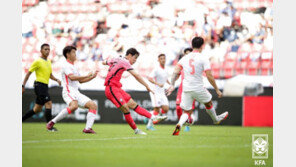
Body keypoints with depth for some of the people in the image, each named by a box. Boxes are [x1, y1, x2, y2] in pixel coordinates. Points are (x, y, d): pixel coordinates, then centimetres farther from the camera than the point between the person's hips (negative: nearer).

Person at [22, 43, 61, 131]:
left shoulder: (49, 62, 16)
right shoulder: (38, 61, -7)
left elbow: (50, 75, 23)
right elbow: (28, 73, -6)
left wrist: (57, 80, 3)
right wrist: (23, 86, -10)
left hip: (45, 86, 9)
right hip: (39, 85, -9)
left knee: (37, 109, 11)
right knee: (49, 103, -18)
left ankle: (21, 120, 21)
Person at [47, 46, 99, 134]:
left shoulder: (73, 67, 26)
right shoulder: (66, 65, -3)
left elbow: (80, 80, 33)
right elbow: (72, 77, -19)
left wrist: (92, 77, 20)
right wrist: (86, 76, -16)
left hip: (76, 93, 9)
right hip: (69, 92, -9)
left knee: (93, 106, -3)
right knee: (74, 106, -36)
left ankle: (87, 128, -12)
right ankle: (52, 122, -25)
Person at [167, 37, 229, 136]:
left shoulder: (184, 58, 7)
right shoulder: (203, 59, -7)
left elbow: (176, 72, -2)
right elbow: (209, 76, -10)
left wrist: (172, 85, 0)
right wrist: (217, 90, -2)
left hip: (186, 89, 3)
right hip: (198, 88, -3)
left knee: (186, 112, 9)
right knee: (208, 102, 25)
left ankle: (179, 125, -20)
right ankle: (216, 119, 48)